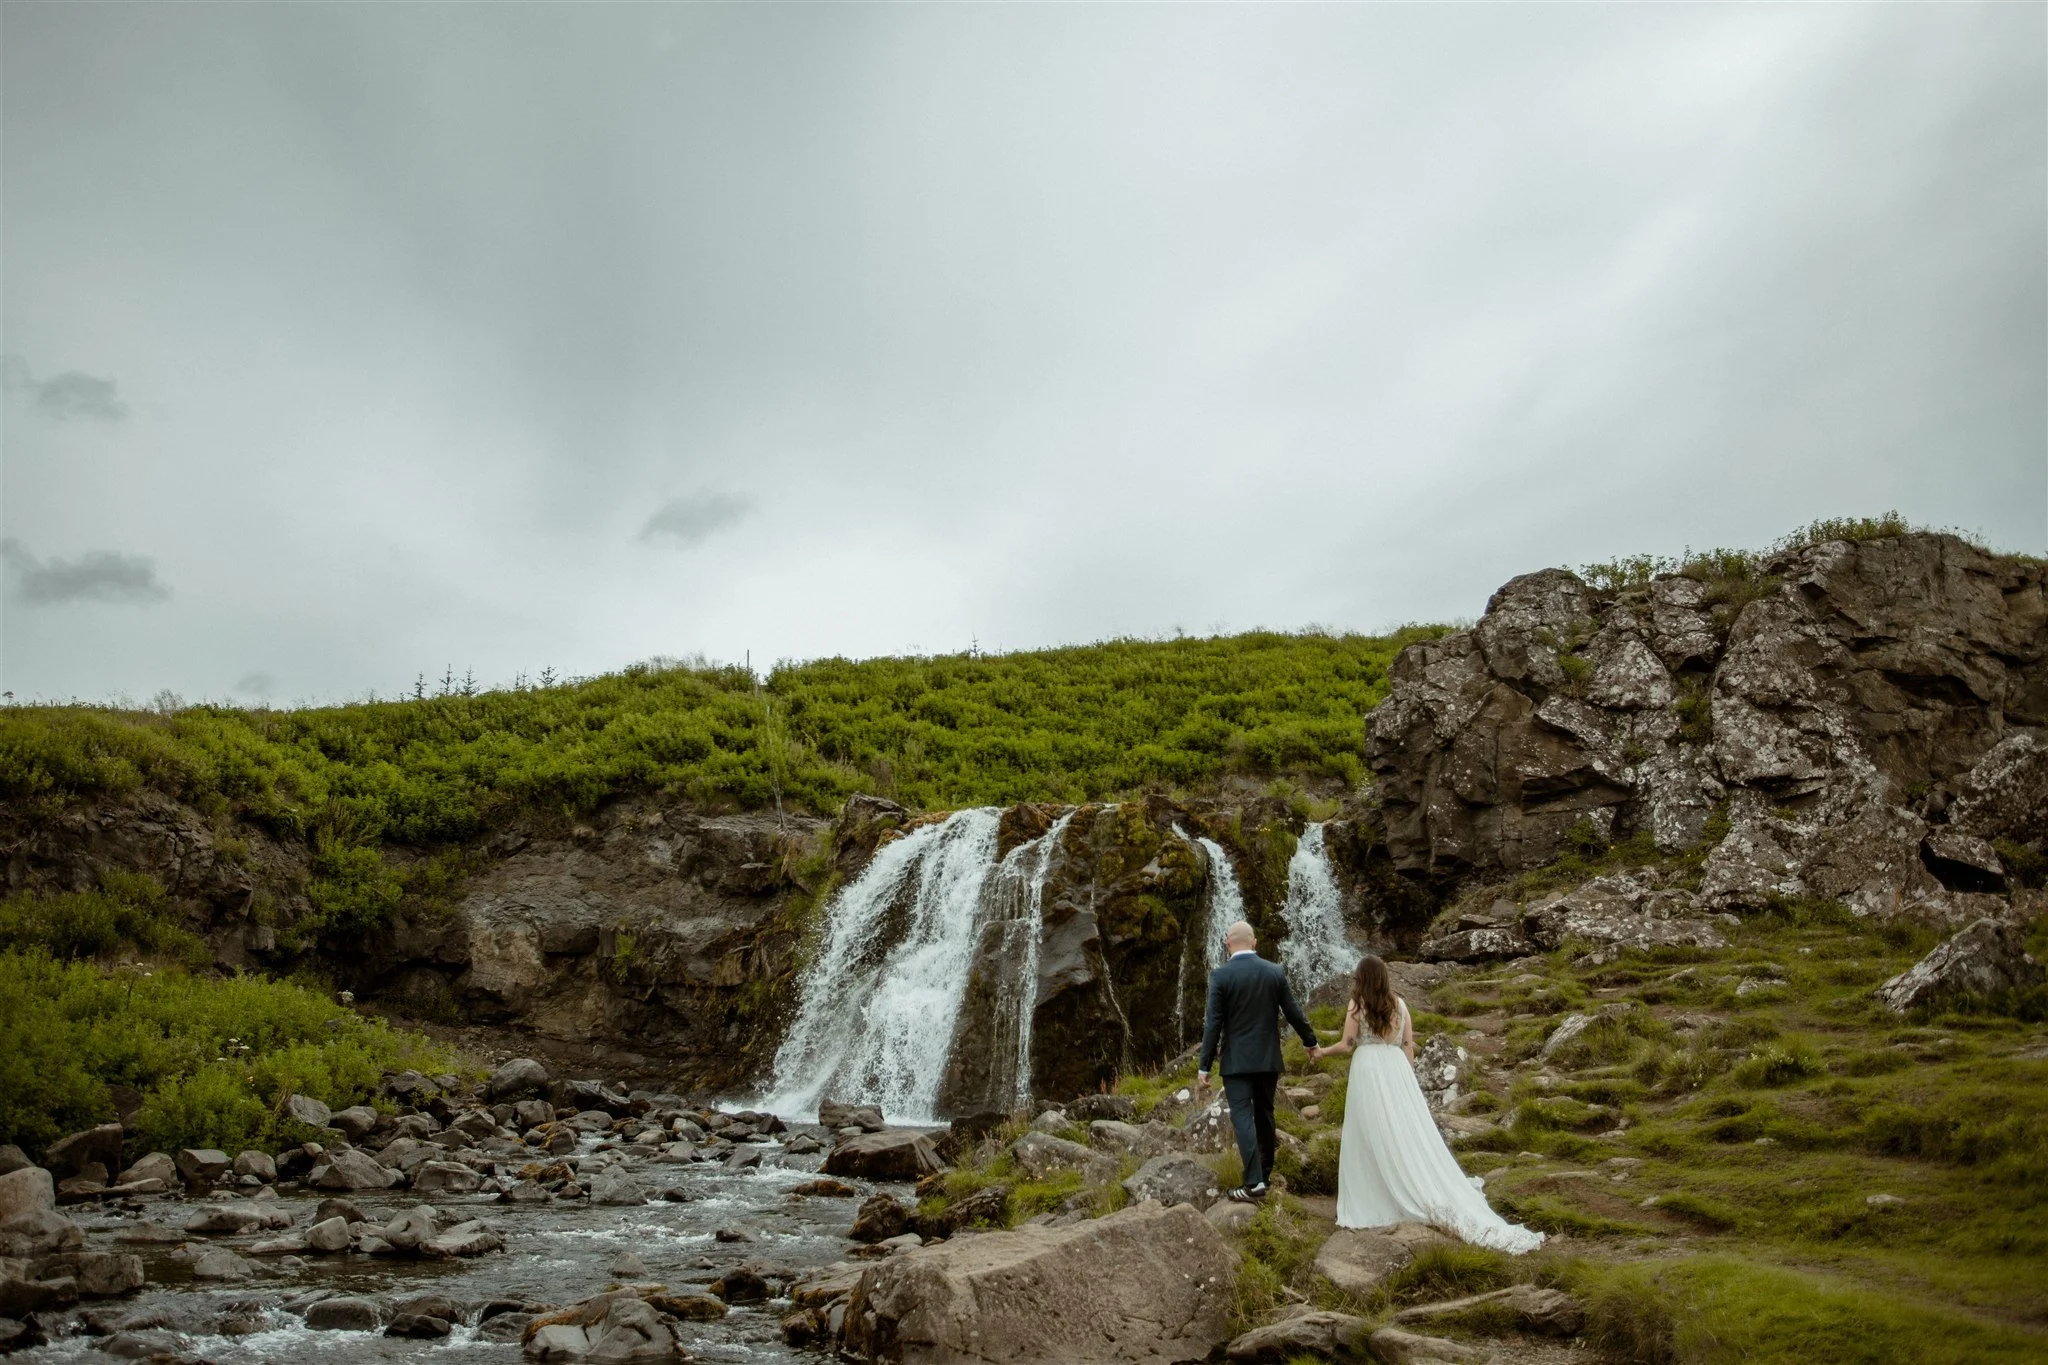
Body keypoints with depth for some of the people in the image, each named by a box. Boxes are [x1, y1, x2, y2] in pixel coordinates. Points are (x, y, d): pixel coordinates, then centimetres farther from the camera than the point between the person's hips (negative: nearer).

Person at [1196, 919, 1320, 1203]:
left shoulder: (1220, 975, -10)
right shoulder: (1275, 972, 0)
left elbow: (1213, 1023, -12)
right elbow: (1293, 1012, 6)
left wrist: (1204, 1067, -7)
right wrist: (1311, 1042, 23)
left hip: (1236, 1060, -4)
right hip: (1268, 1058, 4)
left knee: (1242, 1117, -5)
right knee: (1264, 1115, 17)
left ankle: (1254, 1183, -14)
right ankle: (1265, 1173, 27)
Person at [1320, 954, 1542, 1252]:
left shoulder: (1357, 1004, -4)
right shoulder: (1399, 1003, 8)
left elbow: (1347, 1045, -5)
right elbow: (1408, 1045, 9)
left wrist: (1323, 1051, 12)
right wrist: (1405, 1077, 17)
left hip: (1368, 1072, -4)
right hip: (1397, 1070, 4)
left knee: (1371, 1140, 3)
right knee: (1408, 1135, 6)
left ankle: (1371, 1205, 6)